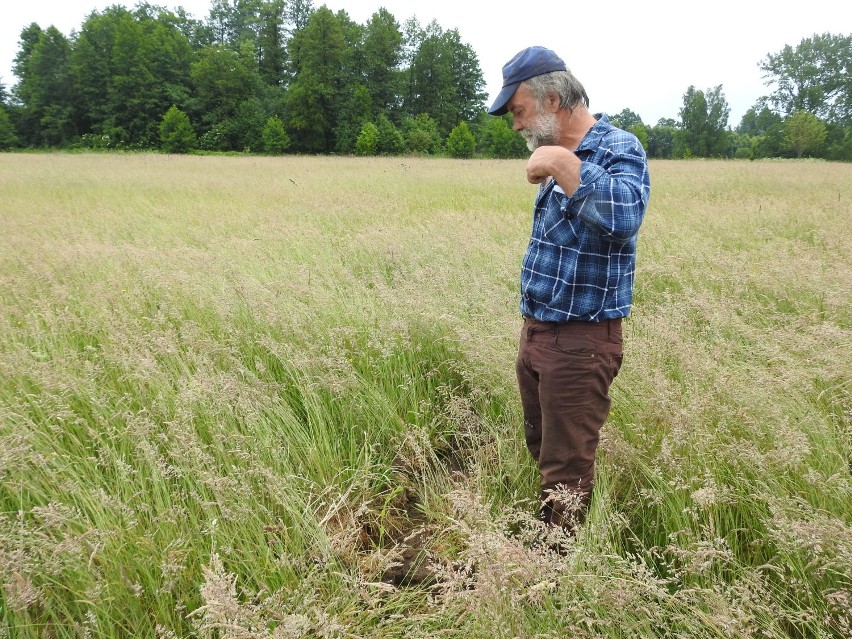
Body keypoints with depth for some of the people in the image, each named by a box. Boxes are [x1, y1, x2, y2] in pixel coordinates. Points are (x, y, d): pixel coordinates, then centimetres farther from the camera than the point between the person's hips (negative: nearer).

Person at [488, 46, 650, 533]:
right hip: (535, 333, 9)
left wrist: (563, 164, -33)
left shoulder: (620, 149, -14)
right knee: (540, 451, 21)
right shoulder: (556, 154, 13)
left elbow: (625, 218, -36)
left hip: (580, 341, -9)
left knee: (567, 469, 3)